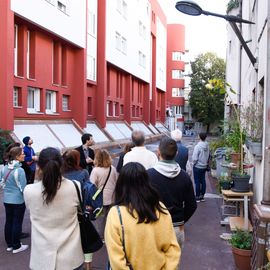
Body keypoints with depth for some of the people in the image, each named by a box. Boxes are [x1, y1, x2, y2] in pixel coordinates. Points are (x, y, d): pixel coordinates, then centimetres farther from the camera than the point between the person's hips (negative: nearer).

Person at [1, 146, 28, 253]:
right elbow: (23, 188, -16)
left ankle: (9, 244, 29)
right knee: (17, 223, 6)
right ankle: (16, 246, 17)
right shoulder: (19, 170, -21)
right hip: (18, 200, -6)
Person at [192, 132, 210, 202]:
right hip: (204, 166, 6)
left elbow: (194, 158, -20)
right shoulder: (207, 146, -2)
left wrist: (194, 163, -2)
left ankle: (197, 197, 9)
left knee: (197, 182, 3)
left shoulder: (198, 146, -21)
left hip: (197, 167, -6)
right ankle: (202, 196, 22)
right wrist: (206, 162, 15)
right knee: (203, 181, 13)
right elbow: (208, 156, 5)